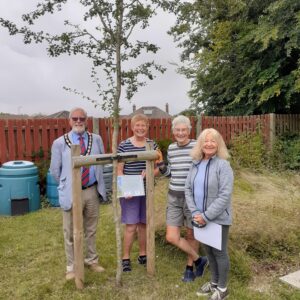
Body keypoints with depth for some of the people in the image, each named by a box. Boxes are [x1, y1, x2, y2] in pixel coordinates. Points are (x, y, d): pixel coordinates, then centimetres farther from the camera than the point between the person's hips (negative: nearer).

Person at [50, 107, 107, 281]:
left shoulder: (96, 139, 1)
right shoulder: (60, 143, -6)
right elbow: (55, 170, 2)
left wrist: (97, 181, 10)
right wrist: (66, 185, 8)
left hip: (93, 191, 3)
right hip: (72, 193, -2)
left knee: (91, 230, 18)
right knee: (71, 233, 9)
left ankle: (92, 260, 36)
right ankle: (72, 267, 27)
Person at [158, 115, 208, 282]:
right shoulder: (171, 148, 5)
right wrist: (161, 166, -2)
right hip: (174, 197, 5)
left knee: (192, 234, 12)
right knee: (171, 237, 1)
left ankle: (190, 267, 36)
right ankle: (199, 260, 23)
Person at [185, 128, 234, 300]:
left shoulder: (223, 165, -16)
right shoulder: (195, 164, 3)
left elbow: (225, 195, -21)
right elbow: (188, 190, 3)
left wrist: (206, 216, -21)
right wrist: (195, 213, -10)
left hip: (218, 218, -5)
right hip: (201, 218, 6)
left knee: (220, 252, 10)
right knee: (208, 251, 20)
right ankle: (214, 282, 42)